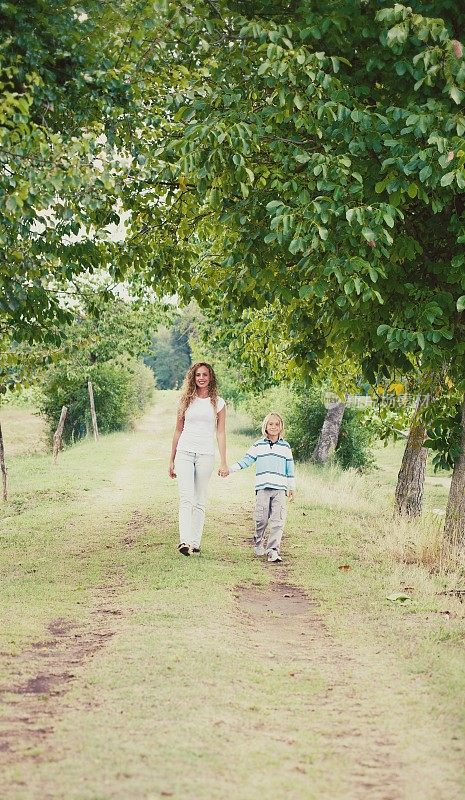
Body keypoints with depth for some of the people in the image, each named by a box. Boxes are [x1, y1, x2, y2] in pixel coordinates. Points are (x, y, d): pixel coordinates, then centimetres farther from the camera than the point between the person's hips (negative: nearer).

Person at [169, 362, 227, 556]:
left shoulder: (218, 402, 6)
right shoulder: (186, 400, 10)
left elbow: (220, 433, 5)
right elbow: (178, 430, 15)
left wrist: (224, 462, -2)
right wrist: (172, 460, 15)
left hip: (206, 455, 0)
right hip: (184, 453, 0)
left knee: (200, 501, 4)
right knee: (186, 498, -12)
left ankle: (195, 542, 8)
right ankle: (184, 541, -23)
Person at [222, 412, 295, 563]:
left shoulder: (285, 447, 13)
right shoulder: (258, 446, 10)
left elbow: (290, 469, 17)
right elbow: (246, 461, 9)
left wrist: (292, 488, 16)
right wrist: (230, 469, -1)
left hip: (280, 488, 0)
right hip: (262, 488, 0)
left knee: (277, 521, -9)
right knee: (261, 519, 1)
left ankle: (273, 550, -13)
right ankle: (258, 542, 25)